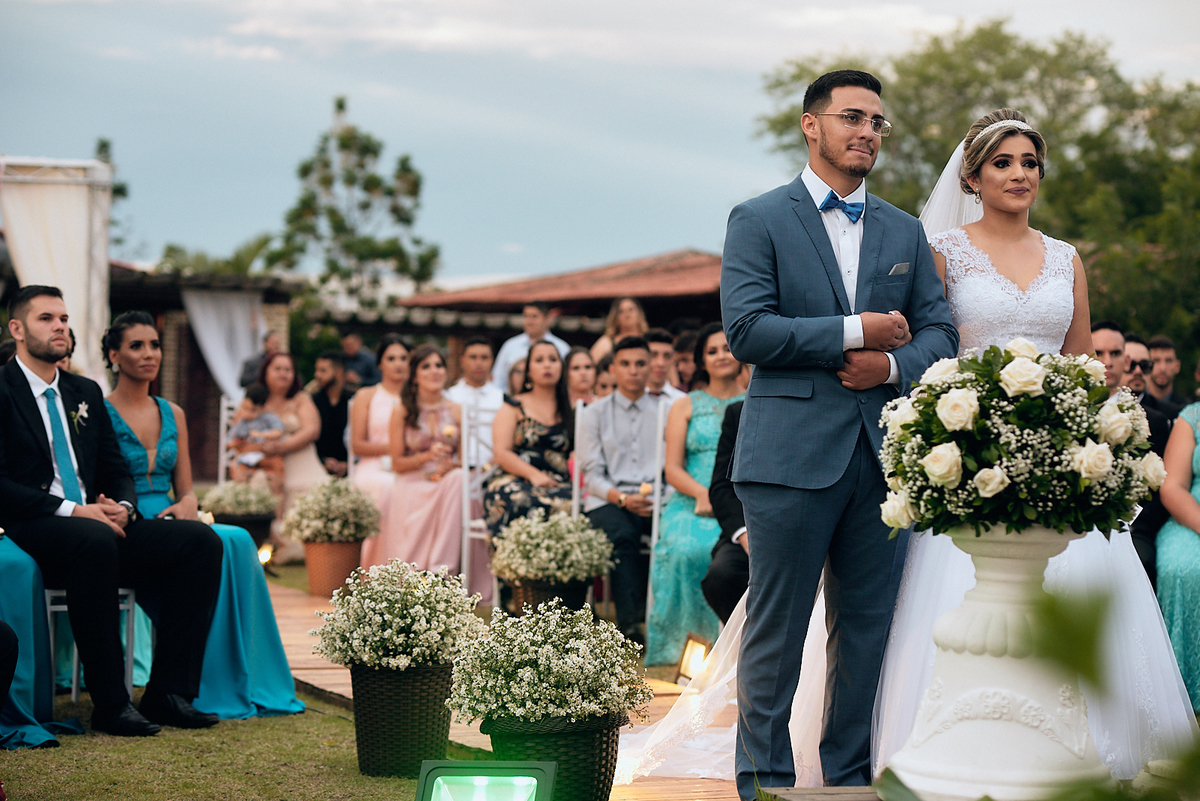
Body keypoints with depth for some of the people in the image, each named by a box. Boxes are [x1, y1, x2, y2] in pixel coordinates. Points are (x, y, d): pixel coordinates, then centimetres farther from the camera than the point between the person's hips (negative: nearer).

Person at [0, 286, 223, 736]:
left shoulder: (86, 394, 21)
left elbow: (116, 470, 21)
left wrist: (122, 507, -3)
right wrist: (71, 510, -20)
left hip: (99, 526, 7)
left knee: (200, 540, -14)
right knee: (94, 540, -40)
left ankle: (169, 693, -18)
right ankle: (110, 704, -33)